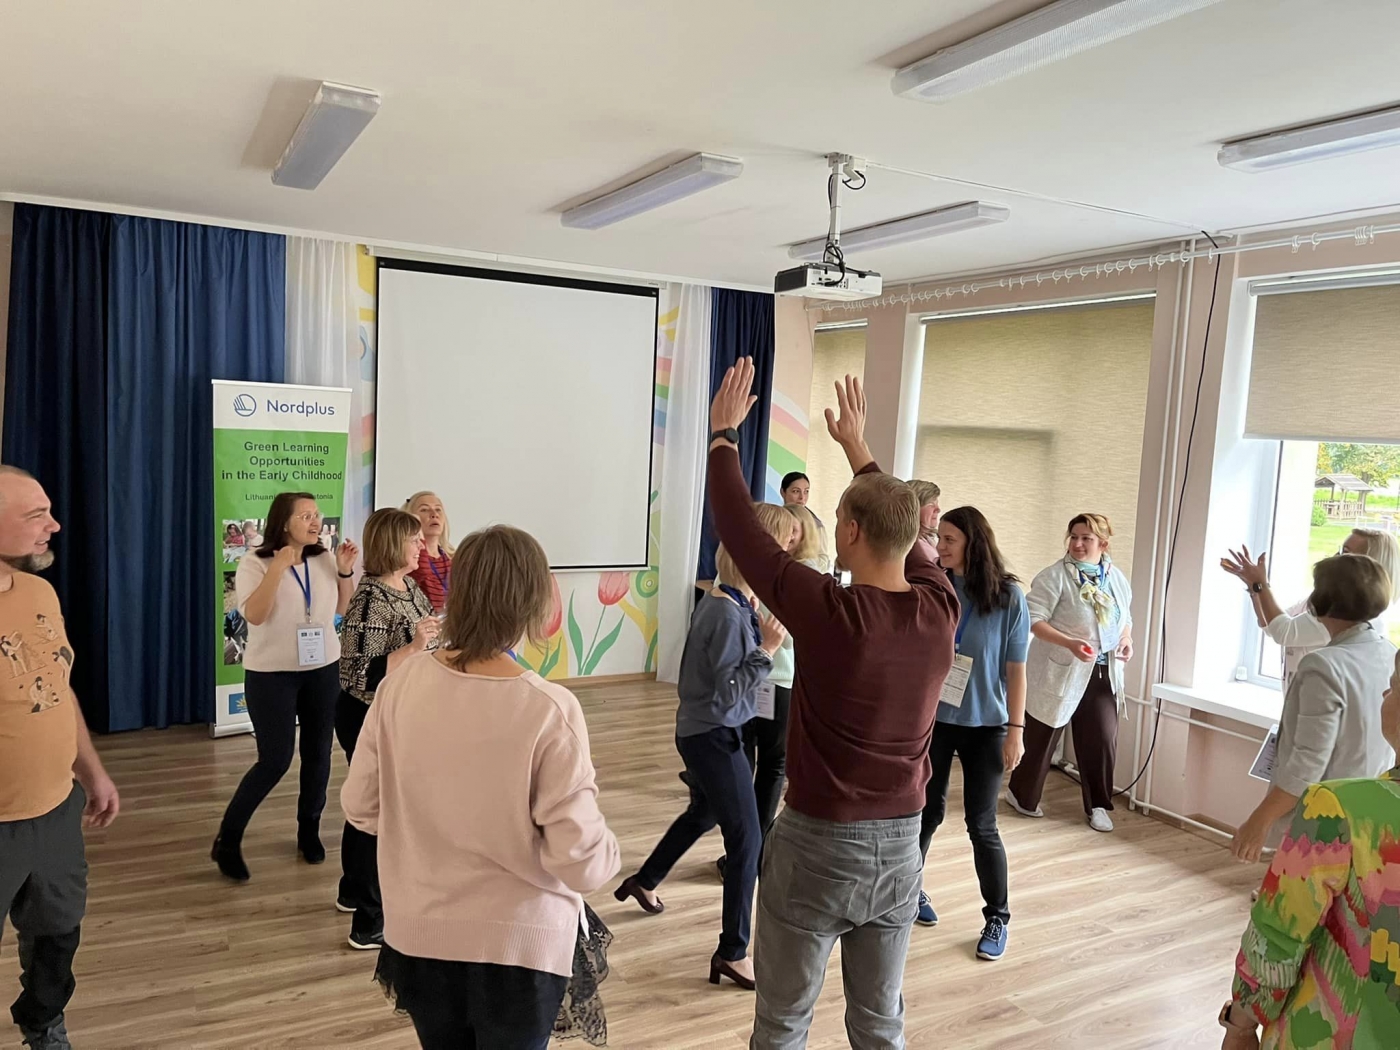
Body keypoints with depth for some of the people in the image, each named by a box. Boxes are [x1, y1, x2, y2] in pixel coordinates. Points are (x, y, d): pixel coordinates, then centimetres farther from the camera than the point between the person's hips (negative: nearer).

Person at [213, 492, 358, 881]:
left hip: (323, 670, 4)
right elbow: (254, 614, -23)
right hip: (271, 674, -4)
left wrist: (345, 571, -5)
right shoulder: (255, 564, -10)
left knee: (318, 753, 9)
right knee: (275, 761, -5)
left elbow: (341, 609, 9)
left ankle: (309, 830, 29)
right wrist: (279, 566, -28)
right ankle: (227, 839, 13)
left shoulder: (325, 559, 1)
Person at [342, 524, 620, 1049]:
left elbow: (360, 806, -1)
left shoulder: (402, 681, -12)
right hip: (517, 943, -3)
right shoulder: (549, 709, -24)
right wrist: (605, 848, 0)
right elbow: (581, 862, -22)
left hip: (420, 933, 4)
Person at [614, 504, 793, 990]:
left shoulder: (719, 600, 3)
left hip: (703, 732, 10)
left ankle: (643, 882, 50)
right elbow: (728, 694, -24)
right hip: (715, 736, -10)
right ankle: (733, 953, 9)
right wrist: (765, 650, -27)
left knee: (703, 813, 30)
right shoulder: (729, 614, -25)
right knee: (747, 840, -2)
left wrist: (762, 636, -1)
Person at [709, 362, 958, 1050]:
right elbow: (907, 533, 11)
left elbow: (740, 528, -13)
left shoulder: (829, 613, -23)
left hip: (817, 844, -4)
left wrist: (722, 433, 1)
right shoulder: (940, 610, -9)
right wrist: (858, 448, 22)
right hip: (900, 846, 5)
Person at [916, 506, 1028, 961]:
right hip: (932, 719, 2)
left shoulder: (1007, 596, -8)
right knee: (927, 810, 13)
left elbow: (1015, 669, -4)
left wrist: (1015, 729, -6)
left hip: (985, 726, -1)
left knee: (981, 825, 3)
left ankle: (997, 918, 20)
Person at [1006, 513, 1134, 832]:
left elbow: (1125, 618, 19)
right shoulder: (1056, 576, -13)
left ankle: (1098, 805, 21)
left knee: (1102, 740, 4)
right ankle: (1022, 795, 27)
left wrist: (1127, 639, -2)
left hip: (1103, 674, 5)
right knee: (1042, 737, 7)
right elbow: (1033, 619, -18)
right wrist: (1070, 643, -27)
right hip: (1060, 671, -5)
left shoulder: (1117, 578, 6)